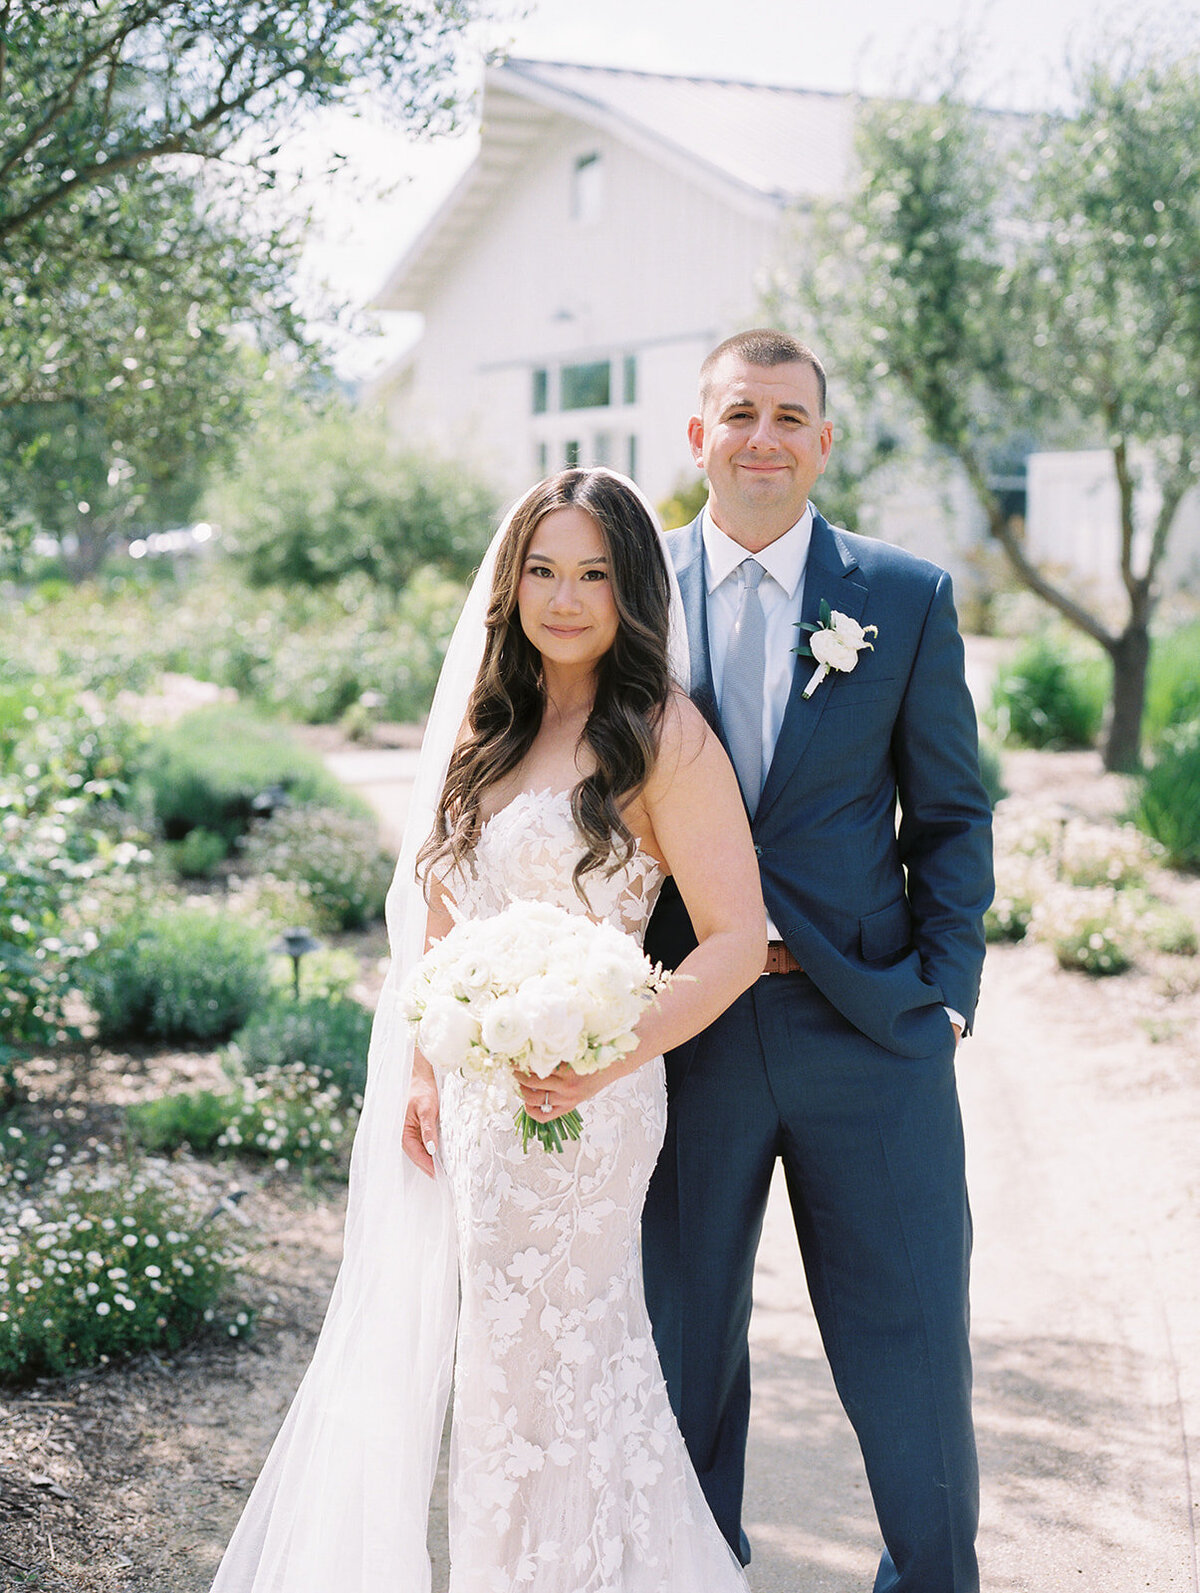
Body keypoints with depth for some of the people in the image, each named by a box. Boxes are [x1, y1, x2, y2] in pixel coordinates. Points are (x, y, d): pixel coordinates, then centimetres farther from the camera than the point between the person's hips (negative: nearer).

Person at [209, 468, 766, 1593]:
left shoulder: (662, 736, -12)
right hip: (473, 1097, 6)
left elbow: (736, 939, -15)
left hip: (575, 1105, -6)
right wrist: (421, 1071, 11)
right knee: (507, 1354, 16)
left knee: (547, 1364, 6)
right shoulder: (490, 726, 8)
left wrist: (608, 1062, -24)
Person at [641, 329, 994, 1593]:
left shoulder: (908, 599, 3)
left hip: (868, 1025, 0)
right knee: (684, 1337, 13)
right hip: (685, 1025, 1)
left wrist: (946, 994, -3)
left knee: (912, 1345, 6)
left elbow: (950, 816, 5)